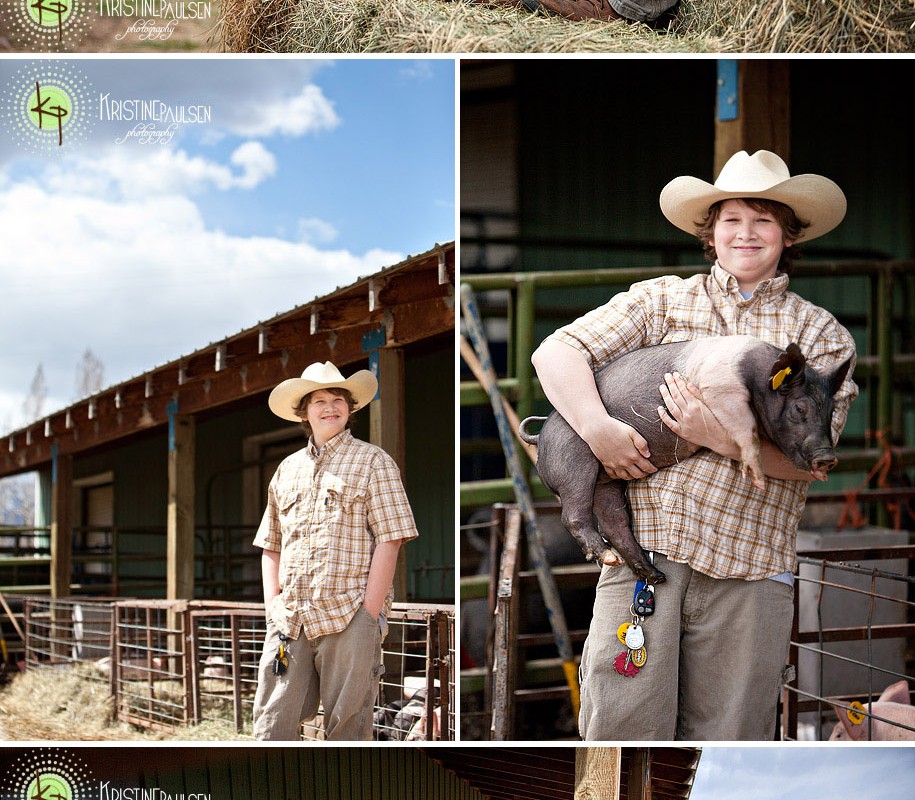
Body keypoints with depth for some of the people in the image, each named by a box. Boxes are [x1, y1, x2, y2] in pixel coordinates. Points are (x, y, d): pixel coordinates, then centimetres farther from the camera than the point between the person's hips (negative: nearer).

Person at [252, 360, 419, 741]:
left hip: (348, 620, -4)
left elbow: (388, 542, -4)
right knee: (272, 726, -2)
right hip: (290, 622, 4)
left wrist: (368, 616, -11)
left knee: (346, 728, -1)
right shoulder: (287, 470, 19)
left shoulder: (372, 462, 4)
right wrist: (273, 606, 6)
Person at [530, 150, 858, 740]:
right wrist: (600, 430, -11)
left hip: (748, 566, 0)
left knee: (726, 734, 3)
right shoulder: (662, 300, 14)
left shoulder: (824, 336, 12)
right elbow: (556, 353, 6)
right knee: (623, 725, -6)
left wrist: (718, 437, -14)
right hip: (645, 544, 0)